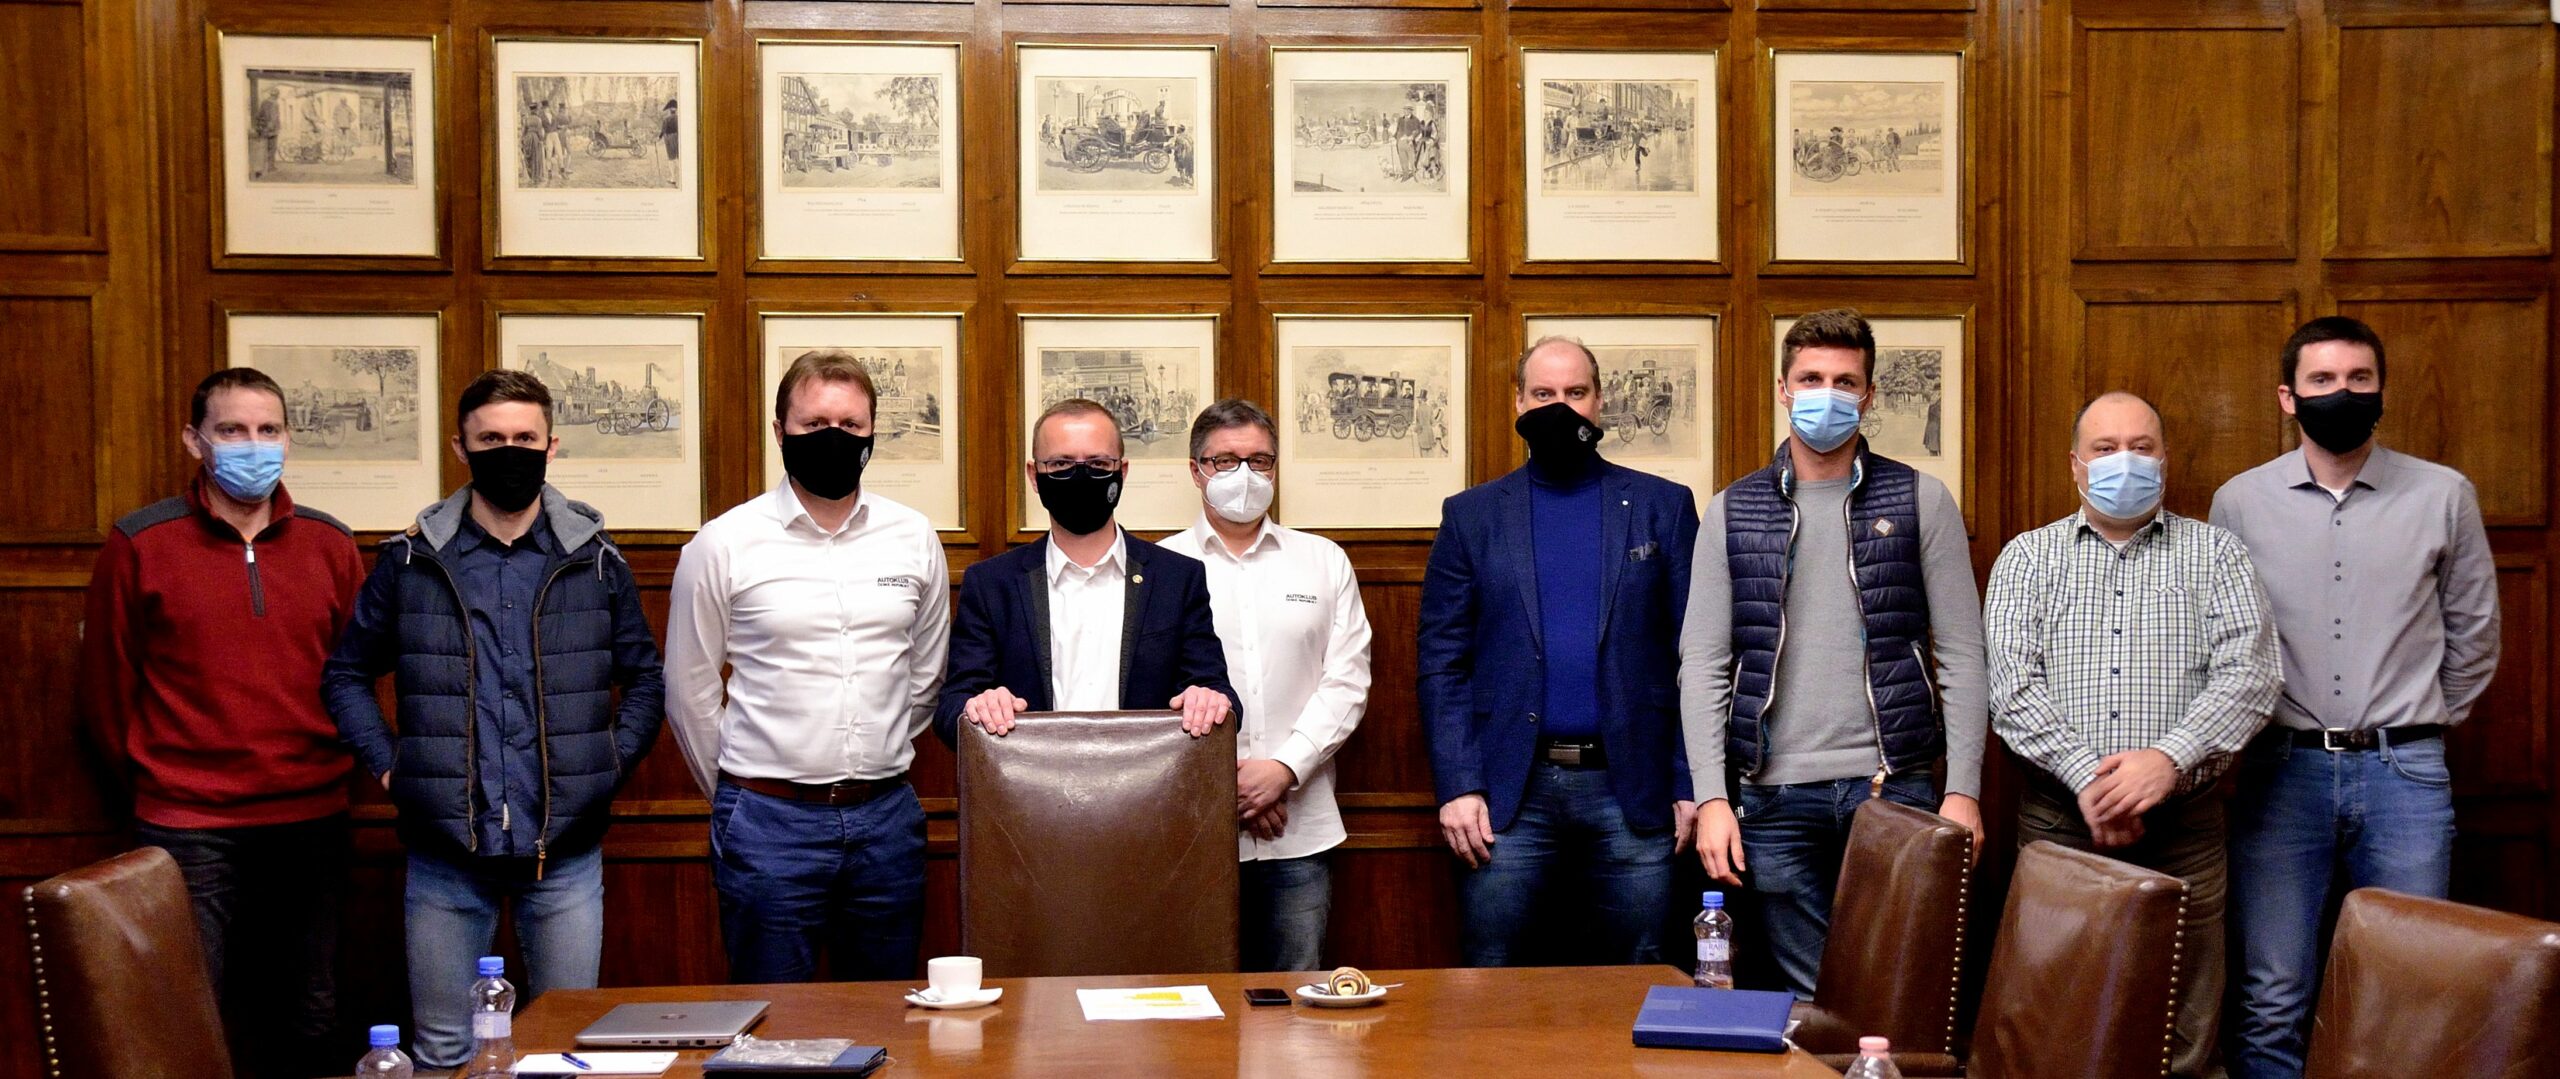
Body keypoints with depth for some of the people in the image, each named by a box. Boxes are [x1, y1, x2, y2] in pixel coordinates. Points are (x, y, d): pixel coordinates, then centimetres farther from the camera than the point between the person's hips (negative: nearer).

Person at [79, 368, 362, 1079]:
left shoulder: (329, 545, 5)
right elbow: (106, 687, 2)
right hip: (187, 833, -3)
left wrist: (328, 770, 9)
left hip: (311, 824, 3)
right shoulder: (139, 545, -4)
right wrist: (150, 784, 7)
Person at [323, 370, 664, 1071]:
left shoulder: (597, 561, 4)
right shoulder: (411, 560, 3)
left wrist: (611, 764, -1)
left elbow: (645, 680, 11)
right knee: (442, 1052, 10)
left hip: (565, 851, 0)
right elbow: (348, 674, 11)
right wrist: (386, 765, 0)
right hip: (444, 851, 0)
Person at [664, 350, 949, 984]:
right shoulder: (723, 545, -3)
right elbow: (689, 690, 5)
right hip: (769, 822, -2)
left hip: (887, 818, 3)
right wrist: (737, 790, 11)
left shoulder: (914, 538, 4)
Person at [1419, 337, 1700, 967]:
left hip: (1631, 792, 0)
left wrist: (1692, 785, -2)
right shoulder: (1472, 515, 8)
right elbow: (1440, 659, 4)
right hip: (1511, 793, 0)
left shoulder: (1664, 507, 7)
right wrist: (1457, 786, -6)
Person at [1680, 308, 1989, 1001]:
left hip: (1896, 786, -1)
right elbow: (1702, 665, 4)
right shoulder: (1731, 513, 7)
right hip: (1778, 793, 1)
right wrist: (1711, 797, -5)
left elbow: (1961, 655, 2)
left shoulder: (1920, 501, 5)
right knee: (1809, 999, 8)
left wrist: (1964, 789, -6)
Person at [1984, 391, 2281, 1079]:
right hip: (2057, 817, 0)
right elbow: (2011, 685, -2)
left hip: (2183, 821, 0)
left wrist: (2170, 759, -17)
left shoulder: (2214, 553, 10)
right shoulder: (2028, 557, 10)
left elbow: (2250, 674, -3)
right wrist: (2086, 776, -14)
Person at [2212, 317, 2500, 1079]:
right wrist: (2247, 730, 9)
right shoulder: (2239, 502, 3)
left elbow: (2474, 631, 13)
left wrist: (2429, 722, 15)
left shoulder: (2444, 496, 3)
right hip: (2281, 768, 0)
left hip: (2405, 773, 1)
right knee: (2273, 1001, 2)